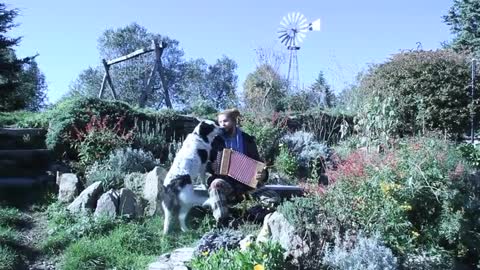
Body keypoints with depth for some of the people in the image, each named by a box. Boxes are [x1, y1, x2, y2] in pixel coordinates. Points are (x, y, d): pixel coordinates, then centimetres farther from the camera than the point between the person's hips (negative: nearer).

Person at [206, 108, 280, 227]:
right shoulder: (216, 140, 5)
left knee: (274, 199, -17)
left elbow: (257, 162, 6)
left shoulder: (247, 140, 6)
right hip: (225, 181, -2)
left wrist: (263, 174, -16)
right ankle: (223, 221, -42)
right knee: (216, 184, -39)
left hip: (246, 182, 2)